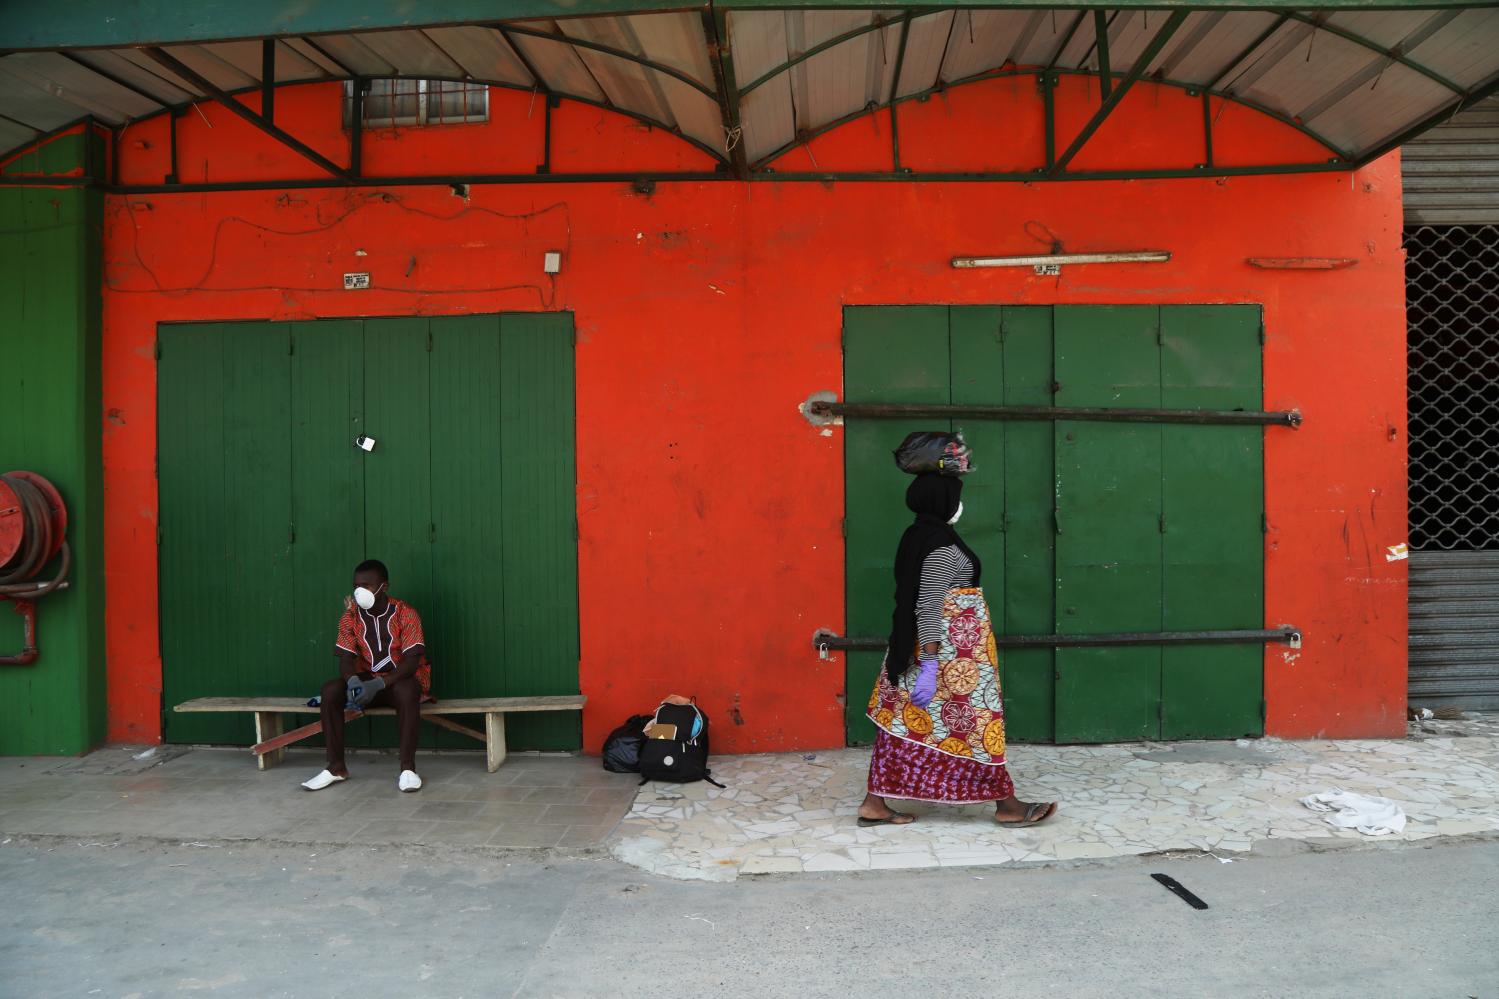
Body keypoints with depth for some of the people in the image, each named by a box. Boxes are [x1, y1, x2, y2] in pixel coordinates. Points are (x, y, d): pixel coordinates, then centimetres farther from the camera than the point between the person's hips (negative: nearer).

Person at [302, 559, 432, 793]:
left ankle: (407, 767, -30)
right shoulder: (351, 617, -2)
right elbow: (346, 659, -5)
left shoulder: (405, 613, -15)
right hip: (368, 678, 4)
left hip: (401, 678, -4)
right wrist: (353, 683, -29)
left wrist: (381, 683, -35)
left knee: (406, 691, -38)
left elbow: (412, 660, -21)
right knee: (330, 690, -22)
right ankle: (336, 767, -14)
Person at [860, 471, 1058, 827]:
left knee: (903, 719, 8)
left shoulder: (915, 537, 11)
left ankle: (875, 803, 10)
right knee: (975, 718, 1)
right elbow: (928, 607, -23)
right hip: (951, 648, -9)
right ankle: (1007, 804, 14)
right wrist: (930, 663, -25)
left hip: (914, 643, 9)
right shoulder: (943, 546, -18)